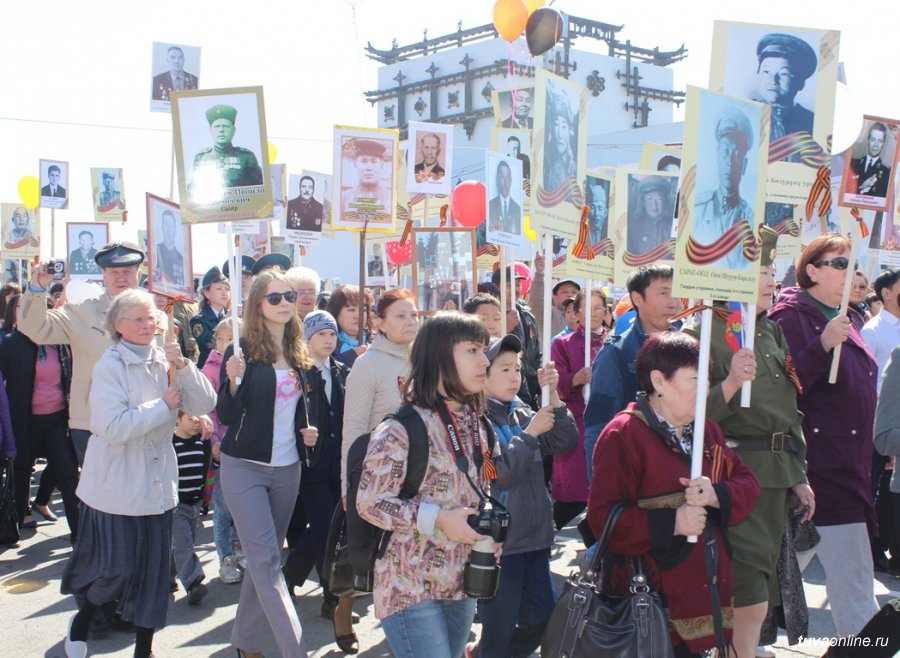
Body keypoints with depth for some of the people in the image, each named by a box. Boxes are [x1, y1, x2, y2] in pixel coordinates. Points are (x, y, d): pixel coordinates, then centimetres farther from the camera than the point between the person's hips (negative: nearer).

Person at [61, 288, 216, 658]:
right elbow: (113, 427, -24)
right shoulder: (110, 367, -12)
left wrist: (182, 366, -18)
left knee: (155, 567, 9)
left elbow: (204, 404, -5)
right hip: (118, 485, -5)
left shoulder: (165, 362, 4)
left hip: (157, 484, 5)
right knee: (118, 569, 1)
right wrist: (163, 405, -17)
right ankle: (81, 621, 31)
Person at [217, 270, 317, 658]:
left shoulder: (297, 354, 8)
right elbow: (226, 416, -11)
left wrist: (307, 430, 2)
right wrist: (233, 381, -28)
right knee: (267, 560, -9)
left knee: (264, 557, 13)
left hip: (287, 469, 6)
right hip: (245, 468, -6)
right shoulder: (242, 351, -9)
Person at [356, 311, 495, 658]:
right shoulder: (403, 428, -16)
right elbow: (370, 503, -16)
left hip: (463, 585, 8)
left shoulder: (474, 424, 8)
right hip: (412, 587, -7)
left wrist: (487, 532, 3)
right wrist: (437, 520, -22)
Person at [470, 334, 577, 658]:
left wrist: (553, 394, -9)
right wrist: (530, 432, -17)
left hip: (534, 536, 7)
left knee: (542, 619, 16)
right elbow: (498, 475, -20)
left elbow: (565, 442, 1)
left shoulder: (521, 413, 8)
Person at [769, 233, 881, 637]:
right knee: (854, 571, -8)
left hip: (849, 463, 9)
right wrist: (823, 345, -28)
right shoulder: (791, 316, -11)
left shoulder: (841, 319, 18)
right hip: (821, 463, -9)